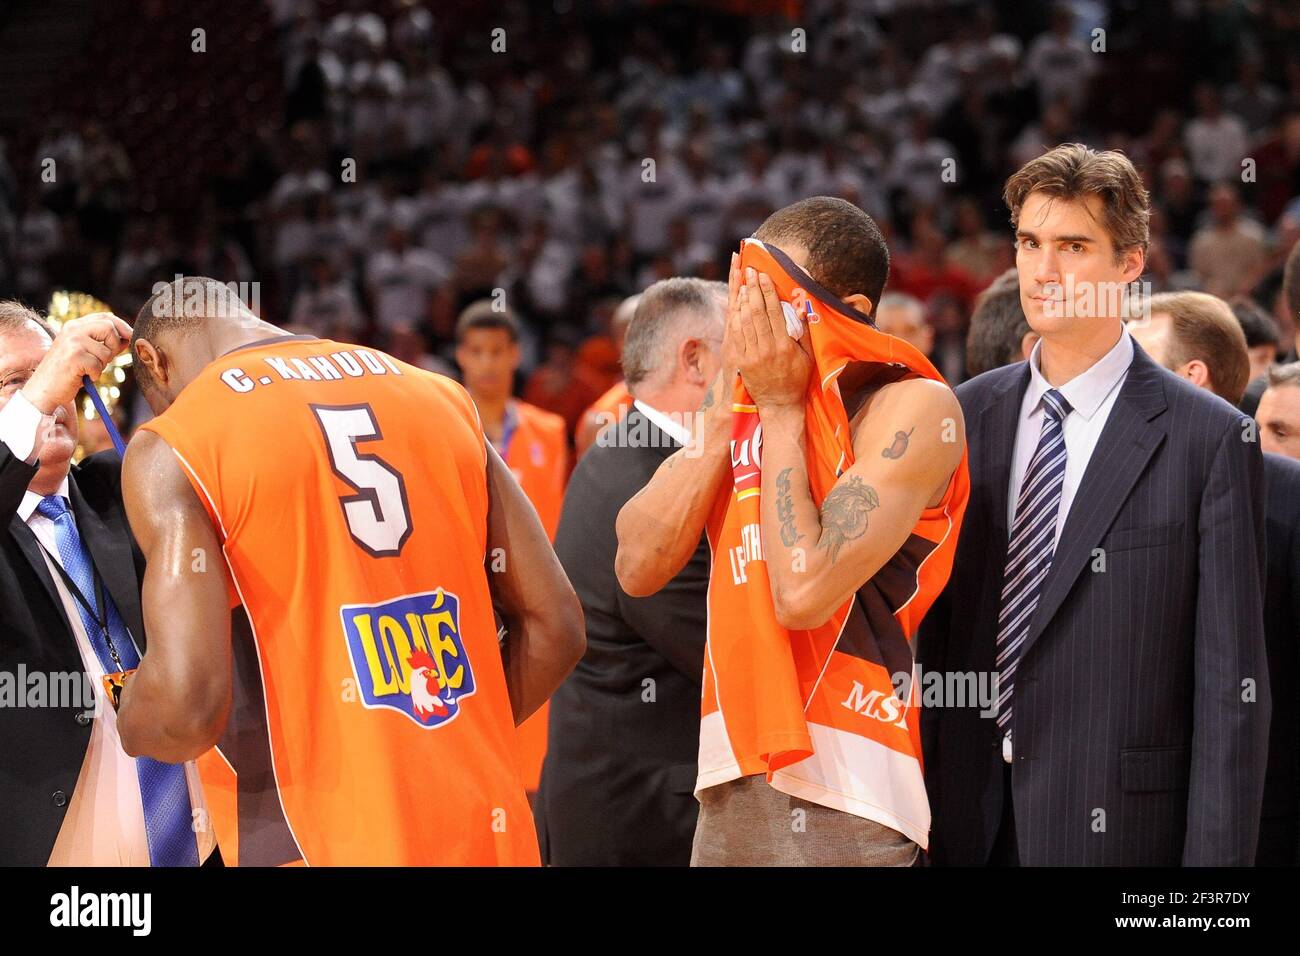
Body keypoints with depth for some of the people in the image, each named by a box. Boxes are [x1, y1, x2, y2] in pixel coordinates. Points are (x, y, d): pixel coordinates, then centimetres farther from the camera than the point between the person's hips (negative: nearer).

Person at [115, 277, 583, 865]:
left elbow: (187, 707, -16)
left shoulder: (171, 448, -5)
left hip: (339, 842, -5)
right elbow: (554, 628, 11)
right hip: (493, 832, 5)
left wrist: (127, 726, 5)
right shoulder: (439, 396, 11)